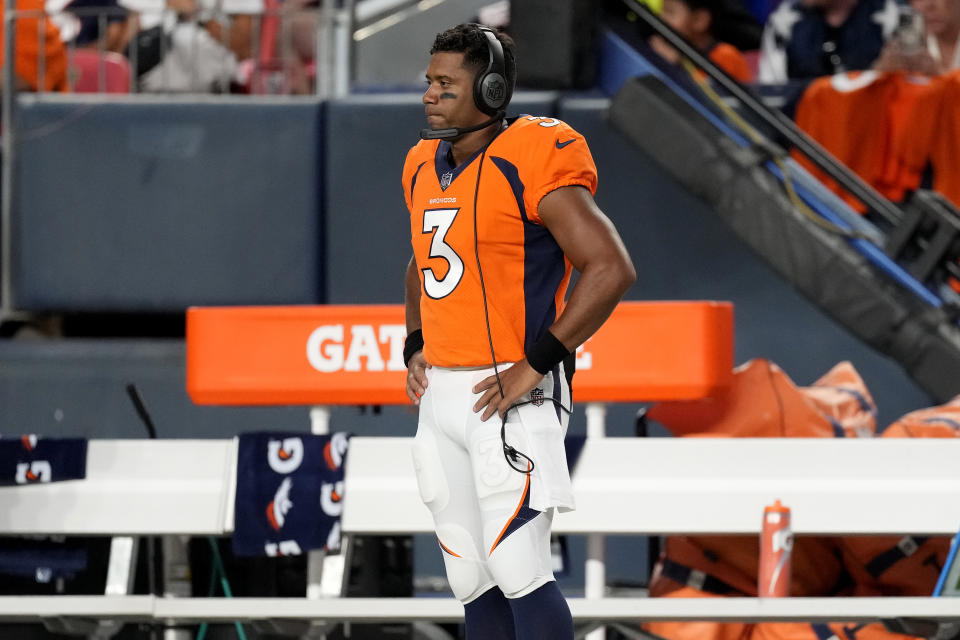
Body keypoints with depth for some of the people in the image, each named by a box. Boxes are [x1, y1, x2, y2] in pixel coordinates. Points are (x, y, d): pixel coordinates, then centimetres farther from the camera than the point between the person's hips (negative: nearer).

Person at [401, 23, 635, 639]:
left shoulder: (531, 165, -14)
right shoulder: (426, 169, 12)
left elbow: (612, 269, -19)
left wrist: (537, 363, -19)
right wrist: (416, 347, 17)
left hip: (512, 397, -8)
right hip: (441, 395, 8)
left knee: (518, 572, -13)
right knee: (475, 580, 10)